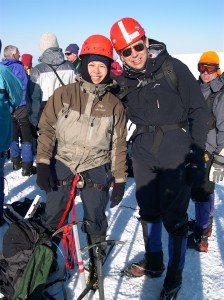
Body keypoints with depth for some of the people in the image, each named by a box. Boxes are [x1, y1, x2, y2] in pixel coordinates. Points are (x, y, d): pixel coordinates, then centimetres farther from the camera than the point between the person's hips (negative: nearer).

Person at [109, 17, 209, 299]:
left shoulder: (172, 67, -9)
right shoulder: (123, 80, 2)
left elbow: (198, 110, -7)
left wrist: (197, 154, -9)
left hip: (176, 154, -4)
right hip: (143, 156, 5)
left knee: (174, 218, 3)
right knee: (148, 211, 16)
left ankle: (174, 276, 23)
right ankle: (153, 262, 38)